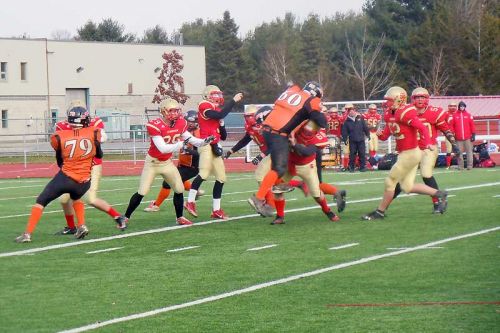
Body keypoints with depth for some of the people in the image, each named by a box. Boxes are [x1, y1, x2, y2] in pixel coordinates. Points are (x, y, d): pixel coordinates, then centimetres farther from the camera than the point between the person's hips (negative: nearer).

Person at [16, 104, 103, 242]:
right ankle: (81, 226, 18)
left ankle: (27, 234, 5)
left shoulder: (60, 138, -3)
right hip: (84, 182, 2)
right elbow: (99, 155, 14)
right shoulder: (93, 133, -3)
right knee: (76, 198, 36)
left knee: (41, 202, 12)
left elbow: (60, 162, 10)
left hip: (65, 177, -2)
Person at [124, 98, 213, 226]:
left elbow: (190, 139, 4)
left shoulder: (180, 123, -8)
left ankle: (180, 218, 19)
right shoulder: (155, 125, -27)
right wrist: (182, 144, -39)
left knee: (179, 189, 4)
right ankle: (125, 217, 4)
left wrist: (205, 141, -14)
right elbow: (163, 148, -32)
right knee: (141, 193, -7)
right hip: (153, 162, -5)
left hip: (167, 162, 5)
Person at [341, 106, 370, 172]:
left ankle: (362, 166, 7)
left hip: (361, 140, 1)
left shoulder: (360, 118, 6)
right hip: (352, 140, -1)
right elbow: (344, 131, 2)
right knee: (352, 154, 0)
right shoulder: (347, 121, 2)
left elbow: (365, 127, 11)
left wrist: (368, 135, 10)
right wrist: (345, 139, -3)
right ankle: (351, 167, 8)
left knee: (362, 154, 1)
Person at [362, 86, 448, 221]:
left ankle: (380, 212, 11)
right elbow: (385, 135, 15)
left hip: (410, 154, -10)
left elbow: (422, 128, -23)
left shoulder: (405, 113, -18)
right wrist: (380, 134, -8)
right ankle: (439, 194, 22)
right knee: (408, 186, 13)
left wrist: (427, 142, -37)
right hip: (404, 154, 10)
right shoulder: (390, 115, 10)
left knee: (390, 181, -1)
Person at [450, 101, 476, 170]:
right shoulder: (455, 115, 6)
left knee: (469, 151, -1)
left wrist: (473, 134, 0)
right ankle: (460, 166, 6)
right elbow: (452, 126, 7)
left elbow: (472, 125, 5)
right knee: (459, 152, 2)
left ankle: (469, 165, 2)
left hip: (468, 137, 0)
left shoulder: (468, 115, 5)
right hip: (459, 138, 0)